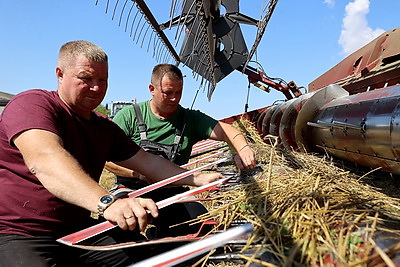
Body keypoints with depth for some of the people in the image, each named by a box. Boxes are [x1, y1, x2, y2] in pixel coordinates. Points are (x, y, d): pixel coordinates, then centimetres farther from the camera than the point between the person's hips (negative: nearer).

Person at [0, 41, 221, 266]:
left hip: (77, 230, 7)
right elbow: (44, 160, -32)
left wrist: (197, 179, 4)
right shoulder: (31, 104, -12)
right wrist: (107, 202, -46)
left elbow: (148, 162, 14)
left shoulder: (105, 127, 14)